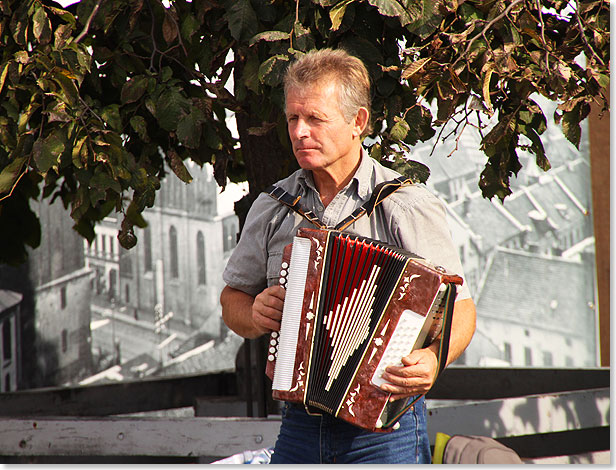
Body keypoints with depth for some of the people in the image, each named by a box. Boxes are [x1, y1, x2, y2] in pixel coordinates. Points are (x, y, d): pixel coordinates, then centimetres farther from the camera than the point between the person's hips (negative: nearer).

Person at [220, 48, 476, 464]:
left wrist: (432, 360, -26)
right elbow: (233, 299, 19)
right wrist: (255, 315, -3)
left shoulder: (408, 206, -6)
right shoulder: (272, 208, 8)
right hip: (299, 426, 4)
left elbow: (460, 309, -6)